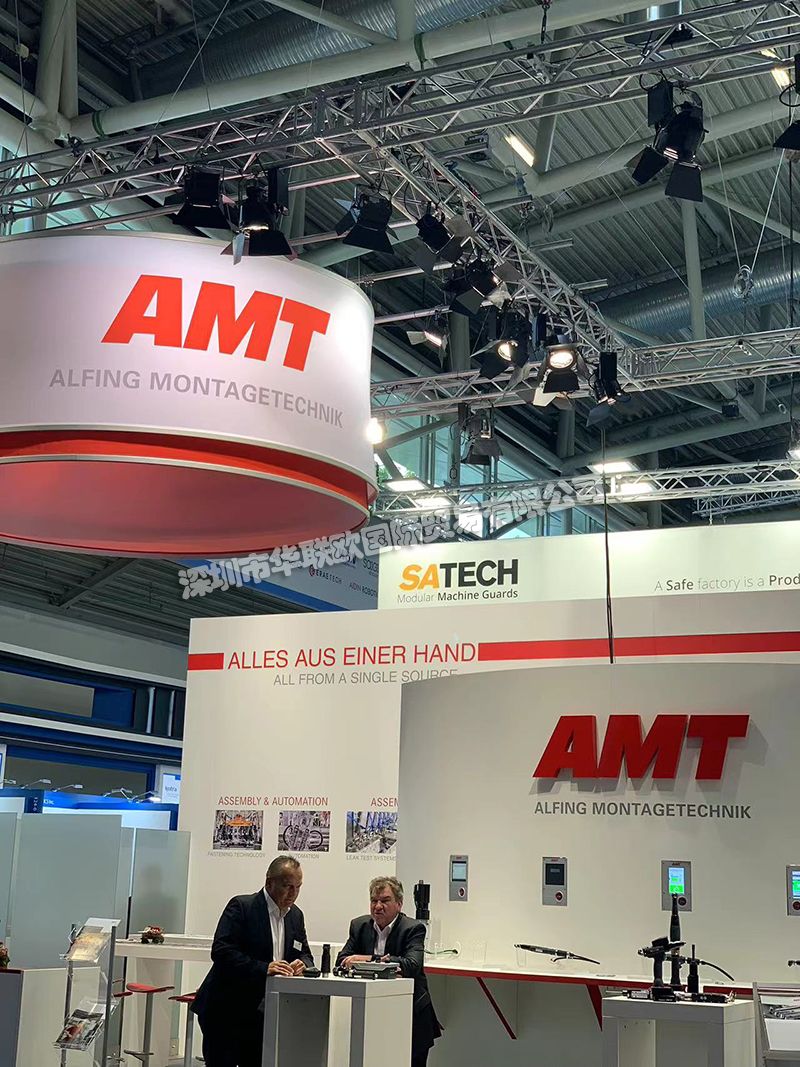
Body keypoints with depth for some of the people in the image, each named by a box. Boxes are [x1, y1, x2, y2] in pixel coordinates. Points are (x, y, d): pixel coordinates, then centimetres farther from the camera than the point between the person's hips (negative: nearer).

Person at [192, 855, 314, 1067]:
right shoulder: (241, 906, -11)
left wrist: (301, 964, -11)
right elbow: (221, 952, -20)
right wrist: (263, 968, -30)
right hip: (226, 1010, -6)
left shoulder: (296, 916, 11)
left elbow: (306, 955, 15)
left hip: (261, 1015, 6)